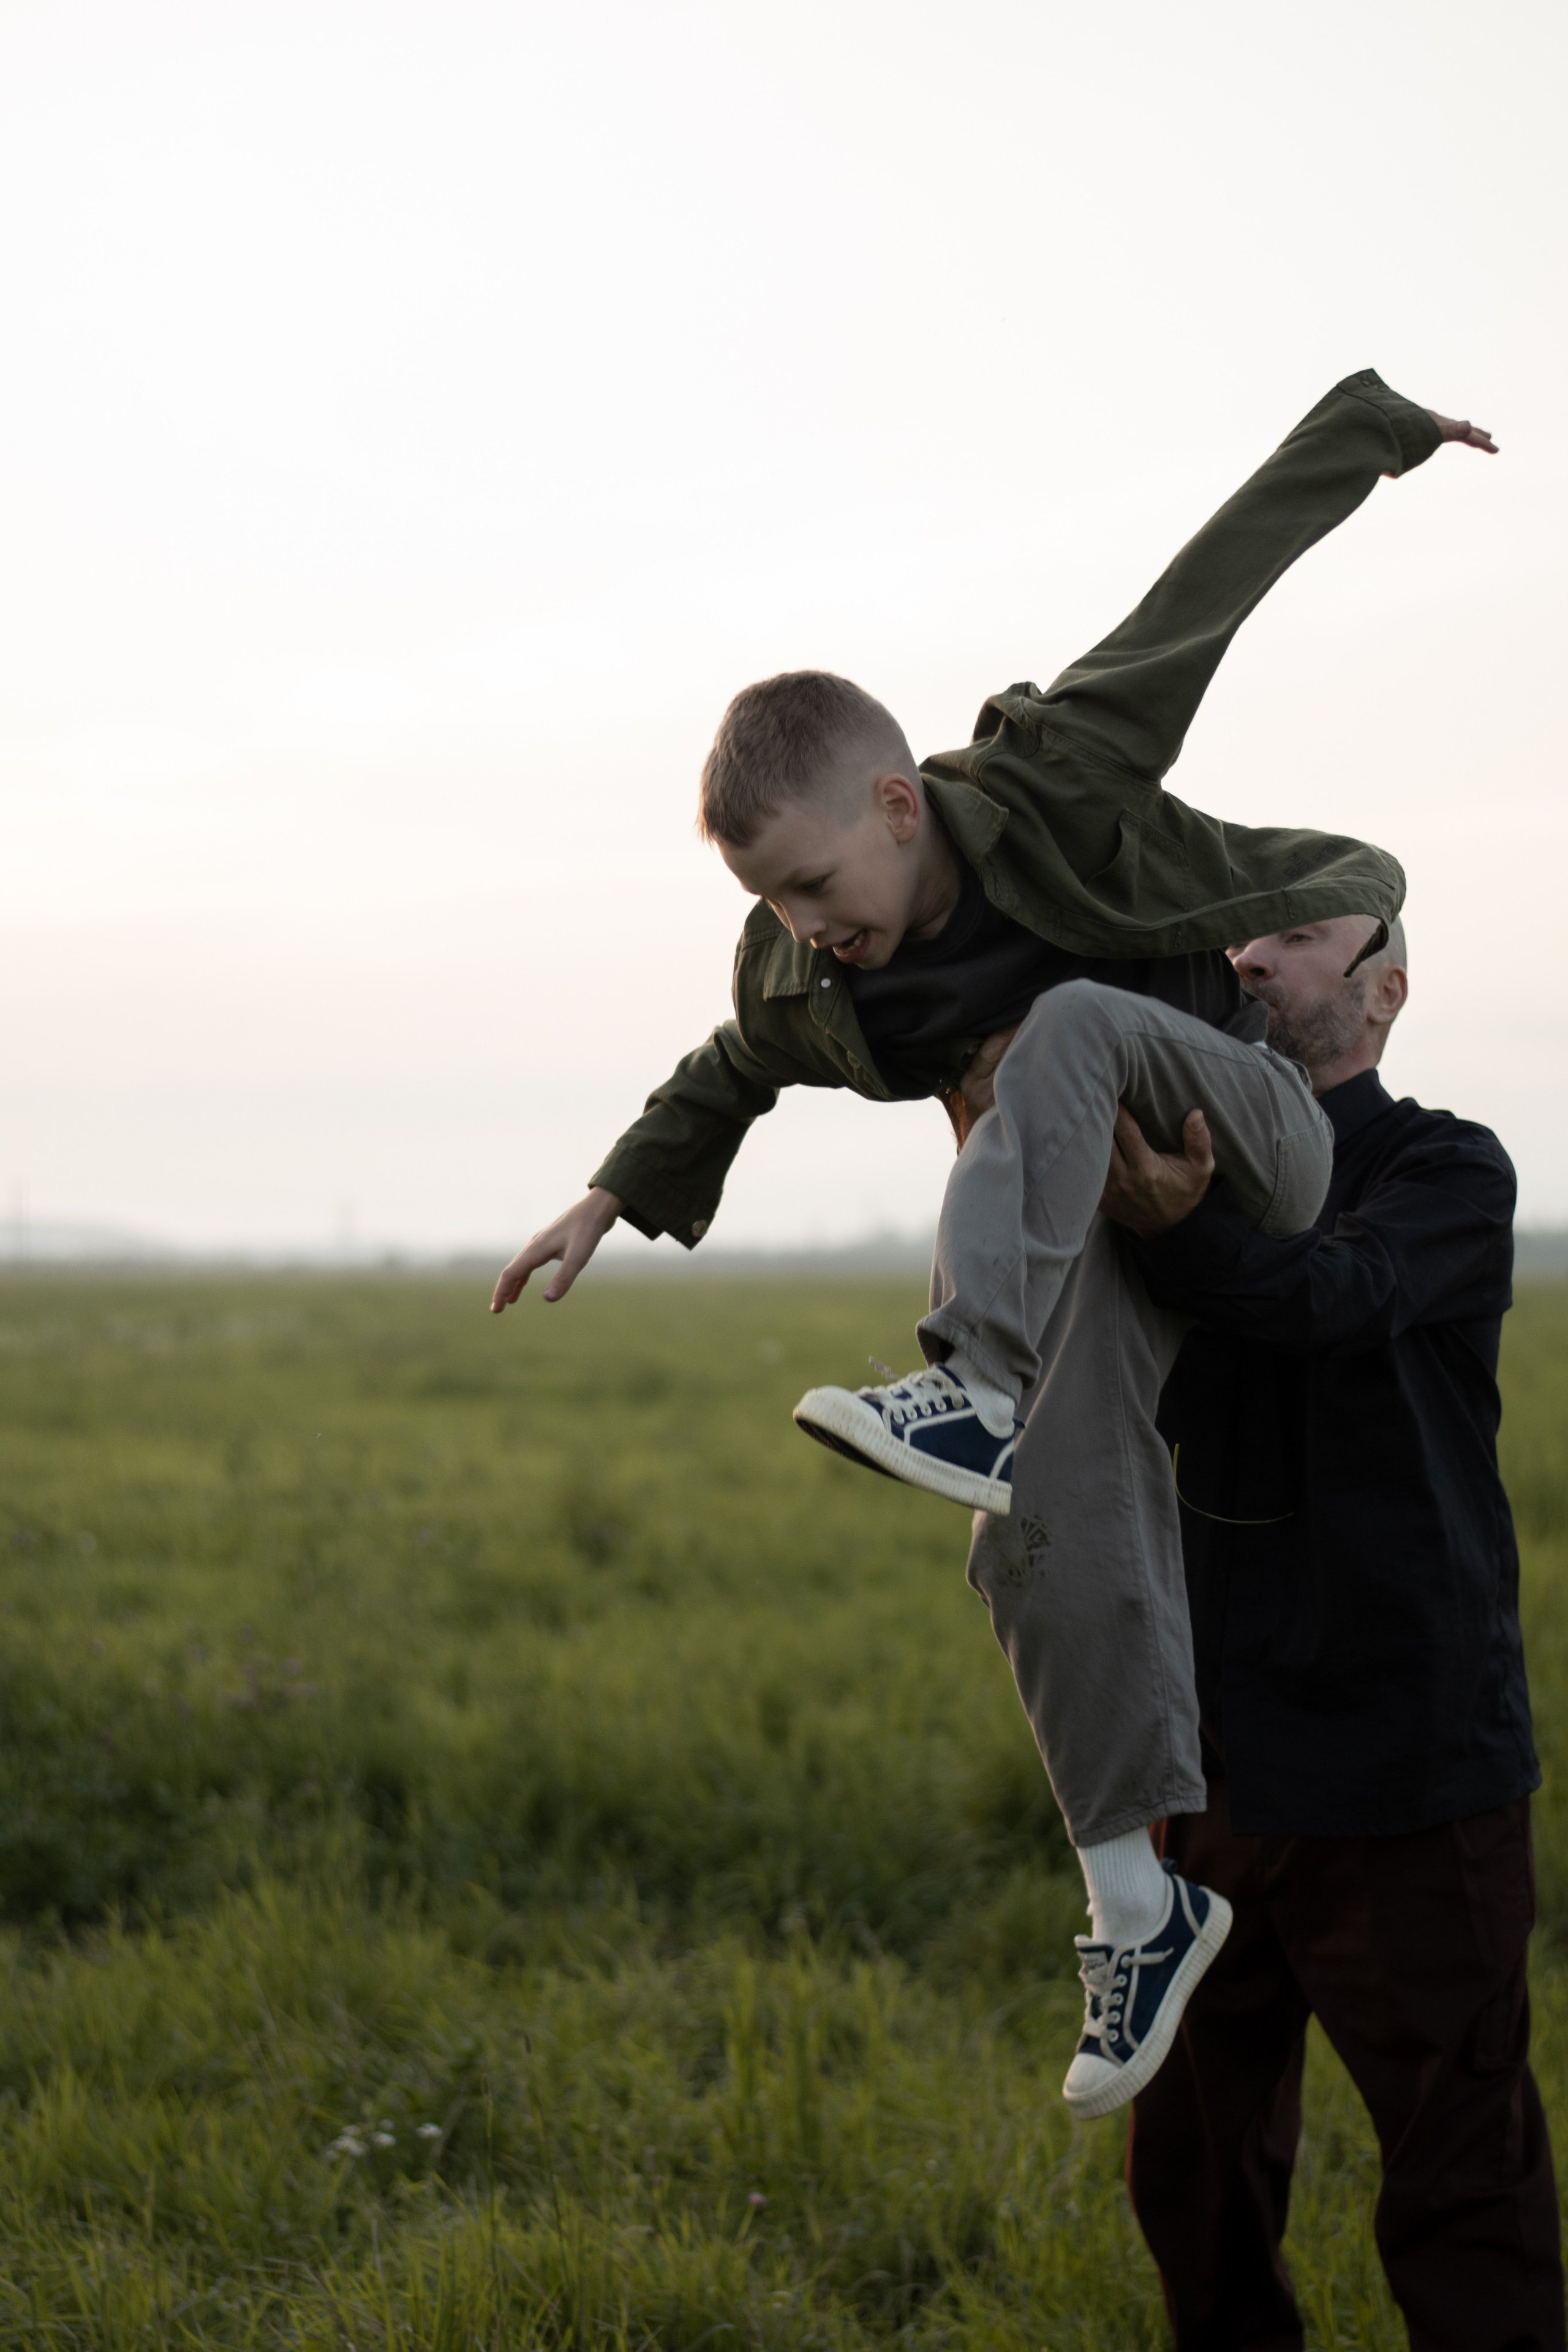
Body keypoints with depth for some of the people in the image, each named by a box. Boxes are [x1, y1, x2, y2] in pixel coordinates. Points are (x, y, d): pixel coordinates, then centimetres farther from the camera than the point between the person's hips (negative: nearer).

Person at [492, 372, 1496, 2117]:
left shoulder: (1057, 772, -19)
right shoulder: (798, 980, -6)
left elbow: (1216, 575, -10)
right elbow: (728, 1077, 19)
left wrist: (1373, 427, -2)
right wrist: (615, 1198, 25)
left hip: (1248, 1141, -4)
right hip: (1096, 1220, 4)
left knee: (1068, 1023, -35)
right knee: (1055, 1549, -15)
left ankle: (976, 1390, -46)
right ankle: (1138, 1907, -5)